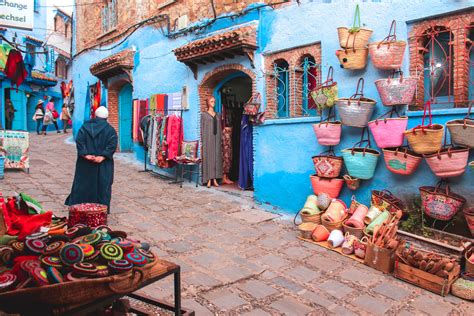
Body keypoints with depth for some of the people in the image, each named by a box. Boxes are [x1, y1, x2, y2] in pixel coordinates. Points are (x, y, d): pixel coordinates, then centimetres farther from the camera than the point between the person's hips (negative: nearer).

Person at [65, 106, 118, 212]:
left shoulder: (85, 127, 4)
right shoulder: (110, 130, -3)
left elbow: (79, 141, -7)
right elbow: (112, 145, -15)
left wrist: (85, 154, -12)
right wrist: (103, 156, -17)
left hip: (85, 163, 2)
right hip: (103, 165, -2)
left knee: (83, 184, 13)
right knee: (102, 186, 3)